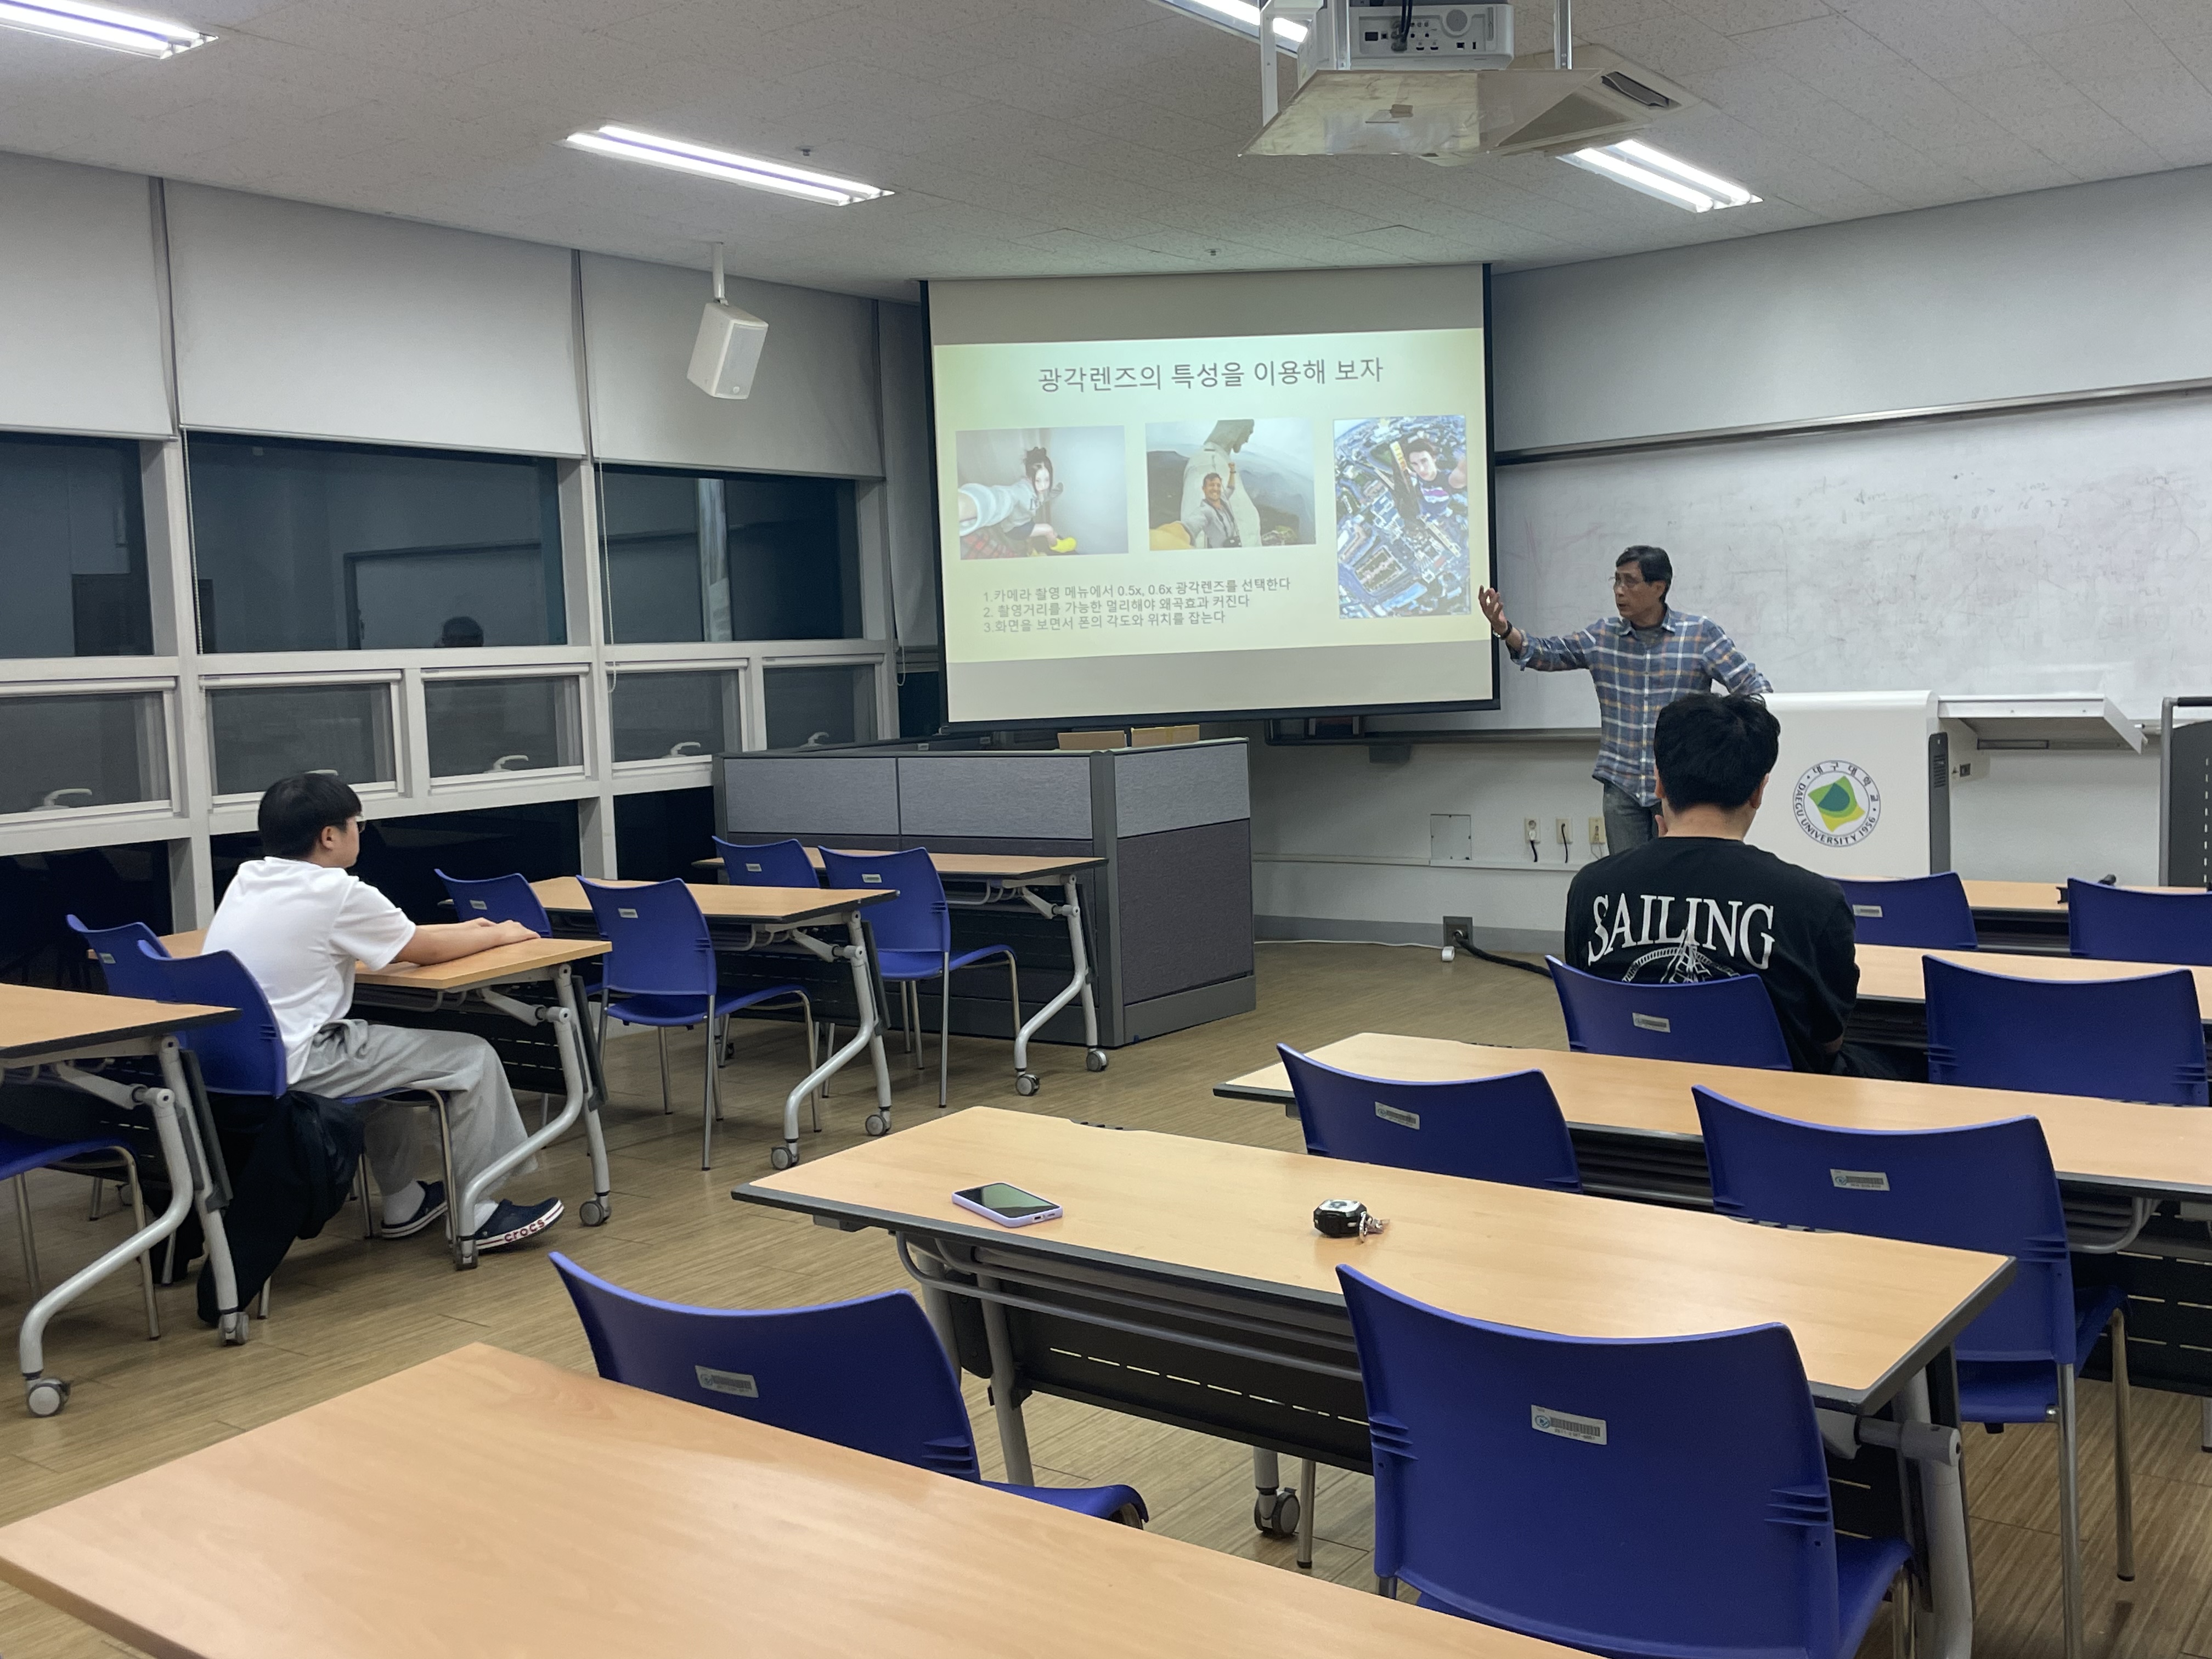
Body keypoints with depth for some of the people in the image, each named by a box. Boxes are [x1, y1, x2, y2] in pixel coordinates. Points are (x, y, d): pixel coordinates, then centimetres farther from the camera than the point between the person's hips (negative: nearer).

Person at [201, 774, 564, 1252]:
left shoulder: (246, 880, 10)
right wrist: (498, 935, 17)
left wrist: (459, 928, 23)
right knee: (471, 1057, 1)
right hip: (293, 1069, -9)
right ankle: (476, 1216, 10)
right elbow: (426, 951, -1)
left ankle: (403, 1203, 35)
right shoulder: (335, 891, -14)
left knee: (390, 1043, 31)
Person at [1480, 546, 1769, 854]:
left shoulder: (1701, 633, -2)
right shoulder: (1603, 636, 8)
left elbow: (1755, 688, -2)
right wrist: (1504, 629, -12)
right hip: (1622, 785, 3)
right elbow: (1548, 654, 6)